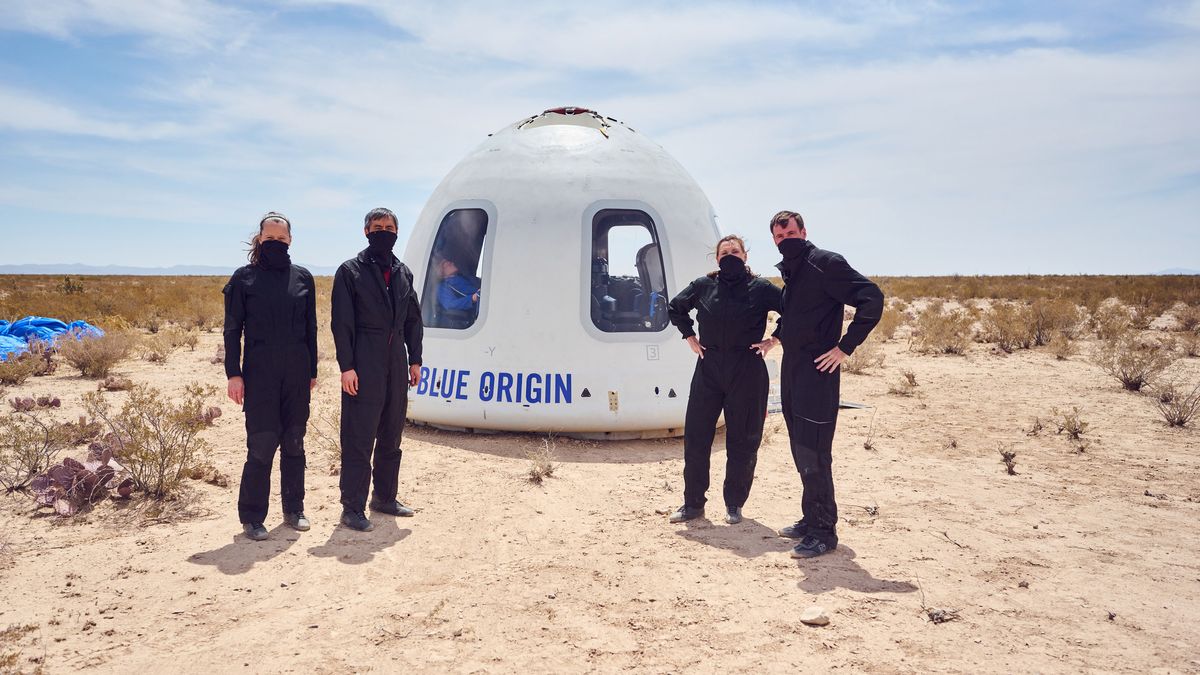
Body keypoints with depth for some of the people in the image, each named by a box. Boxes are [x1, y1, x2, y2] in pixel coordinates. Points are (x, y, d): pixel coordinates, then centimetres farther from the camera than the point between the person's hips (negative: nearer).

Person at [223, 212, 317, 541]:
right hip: (259, 372, -3)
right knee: (262, 442, -5)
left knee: (294, 441, 9)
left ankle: (294, 509, 21)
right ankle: (252, 517, 6)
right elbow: (232, 330, 1)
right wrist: (234, 374, -6)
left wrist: (312, 371, 10)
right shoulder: (244, 277, 1)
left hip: (296, 372, 3)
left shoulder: (302, 277, 8)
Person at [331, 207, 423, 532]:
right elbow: (342, 322, -7)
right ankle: (352, 508, 3)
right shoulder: (351, 271, -2)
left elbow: (413, 319, 16)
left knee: (391, 436, 13)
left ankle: (385, 498, 26)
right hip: (364, 365, -6)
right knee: (358, 438, -4)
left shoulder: (403, 272, 14)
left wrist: (415, 360, 10)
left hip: (396, 363, 6)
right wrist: (346, 366, -13)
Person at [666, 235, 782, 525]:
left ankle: (734, 505, 20)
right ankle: (693, 503, 16)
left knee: (742, 441, 5)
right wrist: (690, 337, 11)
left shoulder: (761, 288, -3)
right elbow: (674, 308, 20)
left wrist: (773, 340, -3)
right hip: (708, 369, 2)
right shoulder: (702, 286, 4)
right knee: (695, 436, 3)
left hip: (747, 373, -2)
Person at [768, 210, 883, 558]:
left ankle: (824, 531, 3)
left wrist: (845, 347, -19)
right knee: (801, 452, 14)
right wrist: (776, 336, 19)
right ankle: (811, 519, 25)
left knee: (813, 455, -7)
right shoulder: (790, 271, 14)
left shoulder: (825, 263, -11)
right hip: (791, 370, 9)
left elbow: (872, 298, -19)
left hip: (817, 371, -9)